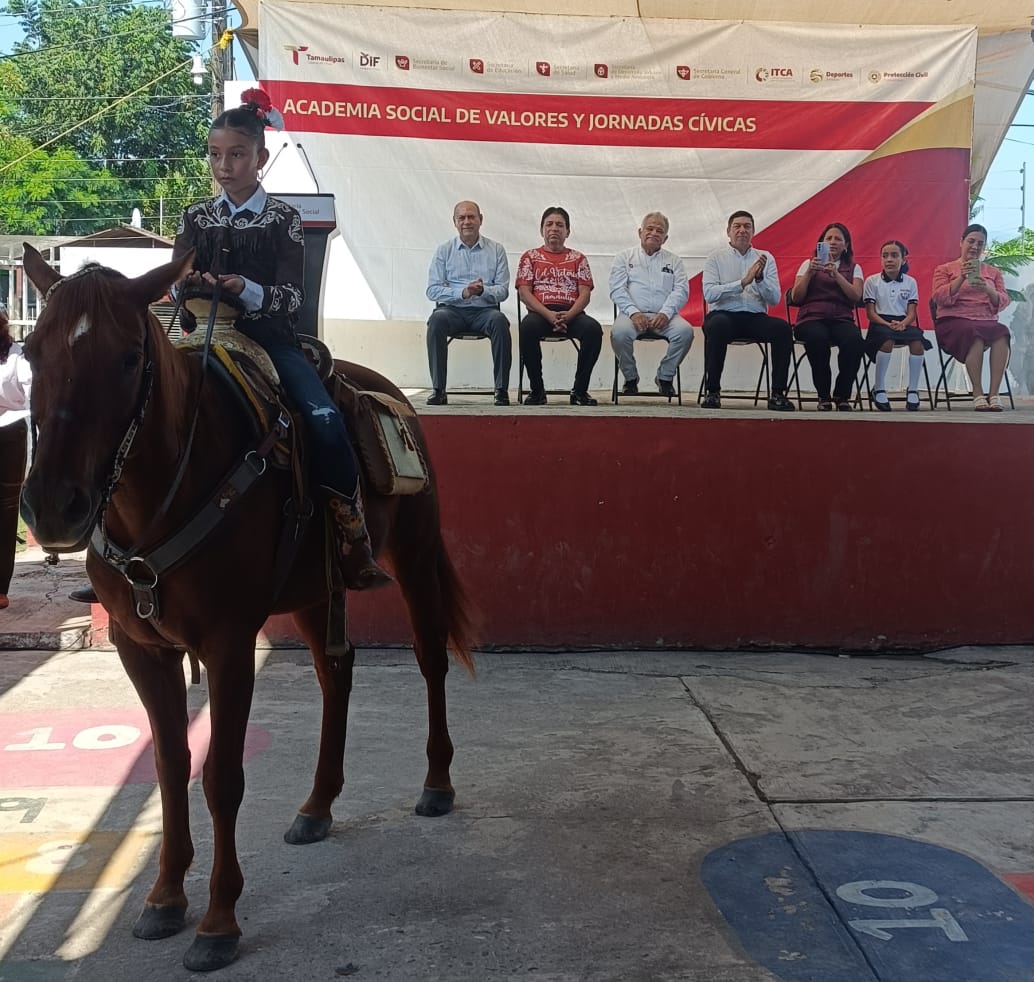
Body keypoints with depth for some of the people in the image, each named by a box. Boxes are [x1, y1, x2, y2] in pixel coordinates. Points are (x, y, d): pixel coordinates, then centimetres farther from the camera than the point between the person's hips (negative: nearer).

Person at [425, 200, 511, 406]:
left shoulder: (496, 250, 10)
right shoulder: (444, 250, 10)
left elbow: (503, 290, 4)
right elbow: (433, 290, 1)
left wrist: (483, 290, -18)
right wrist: (462, 293, -15)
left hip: (484, 310, 0)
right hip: (452, 309, 0)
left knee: (499, 320, -33)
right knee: (437, 319, -33)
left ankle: (501, 389, -27)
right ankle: (438, 389, -30)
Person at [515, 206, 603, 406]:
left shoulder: (578, 258, 19)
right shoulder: (530, 257, 16)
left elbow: (585, 294, 8)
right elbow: (524, 292, 4)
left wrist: (568, 315, -13)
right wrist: (548, 314, -13)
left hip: (571, 314, 1)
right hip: (540, 313, -1)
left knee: (593, 328, -33)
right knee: (527, 327, -37)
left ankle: (580, 390, -20)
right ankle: (537, 390, -22)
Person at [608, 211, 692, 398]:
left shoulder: (673, 261, 21)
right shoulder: (625, 257, 17)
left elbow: (681, 291, 6)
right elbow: (617, 290, 3)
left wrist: (665, 313, -14)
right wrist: (633, 312, -15)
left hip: (664, 315, 1)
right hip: (633, 313, -1)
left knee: (685, 331, -30)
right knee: (619, 332, -35)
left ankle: (665, 377, -7)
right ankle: (630, 378, -9)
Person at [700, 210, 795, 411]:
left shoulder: (765, 258, 14)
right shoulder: (716, 258, 8)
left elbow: (774, 299, 5)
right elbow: (709, 294, -9)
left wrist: (760, 278, -14)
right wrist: (743, 282, -17)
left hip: (756, 319, 2)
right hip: (723, 315, -2)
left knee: (782, 327, -28)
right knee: (717, 325, -37)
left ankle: (777, 393, -22)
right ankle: (712, 392, -26)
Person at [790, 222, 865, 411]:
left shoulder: (853, 268, 19)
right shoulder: (809, 264, 18)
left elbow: (856, 297, 1)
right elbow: (795, 298, 7)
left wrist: (836, 274, -9)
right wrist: (810, 272, -5)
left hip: (841, 319, 1)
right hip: (812, 318, -1)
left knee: (855, 340, -36)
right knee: (818, 338, -39)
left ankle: (842, 395, -17)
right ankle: (824, 397, -22)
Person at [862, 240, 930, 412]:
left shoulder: (910, 282, 10)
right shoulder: (872, 281, 5)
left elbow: (911, 312, 3)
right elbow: (870, 312, -2)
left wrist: (902, 324, -20)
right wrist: (888, 324, -19)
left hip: (903, 323, 2)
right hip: (880, 323, -2)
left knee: (917, 340, -31)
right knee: (888, 340, -37)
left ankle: (913, 390, -18)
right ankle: (879, 390, -23)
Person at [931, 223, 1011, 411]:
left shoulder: (993, 273, 25)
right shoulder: (945, 269, 16)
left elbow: (1003, 302, 11)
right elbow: (940, 298, -1)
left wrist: (989, 290, -11)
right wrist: (961, 278, -14)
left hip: (987, 321, 3)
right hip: (954, 321, -3)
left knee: (1002, 332, -34)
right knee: (974, 333, -38)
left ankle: (994, 394, -36)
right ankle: (978, 394, -35)